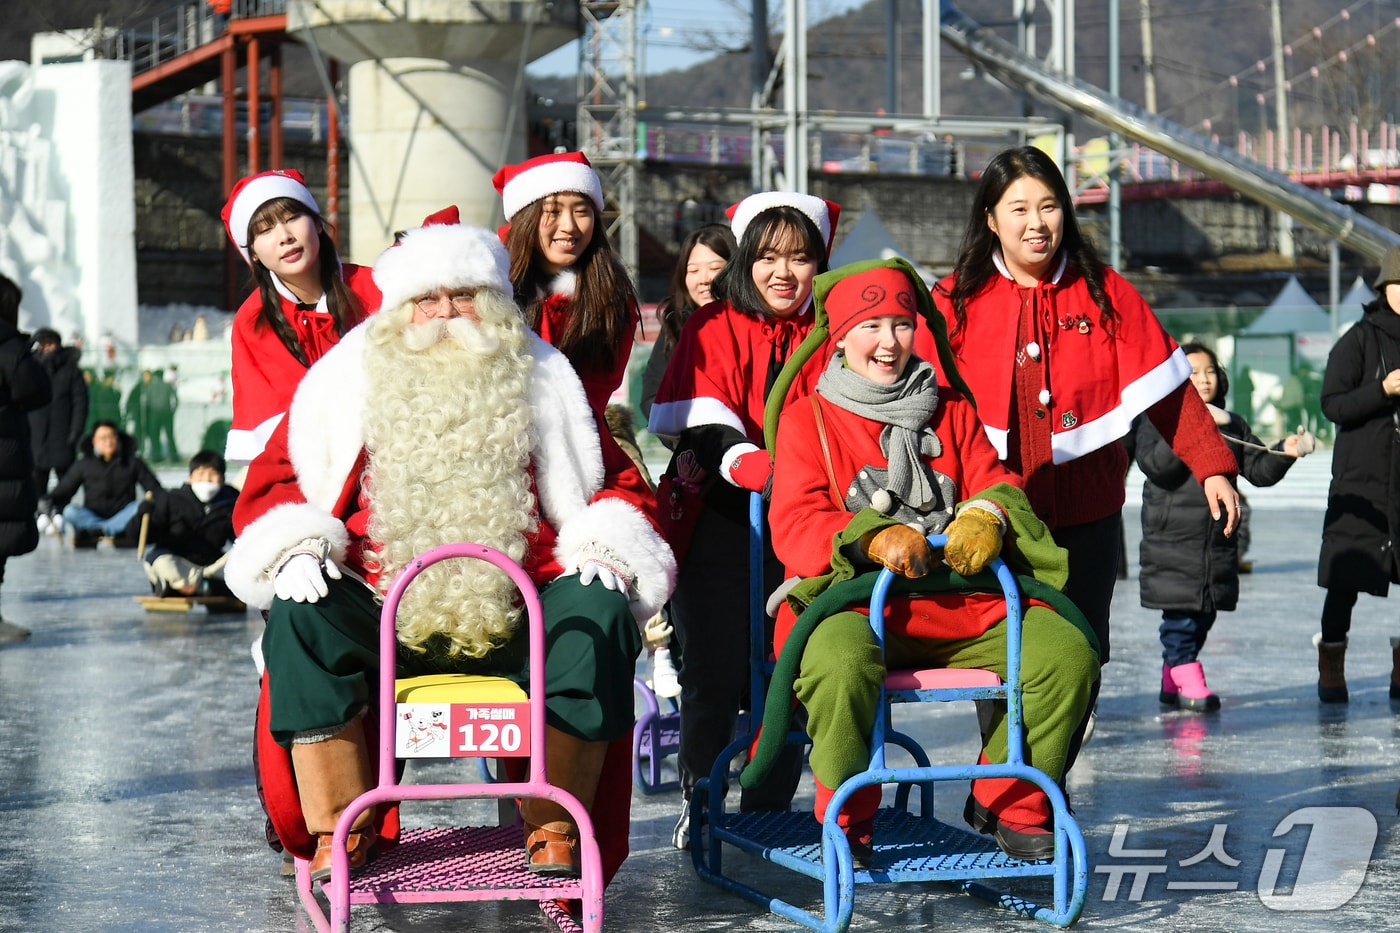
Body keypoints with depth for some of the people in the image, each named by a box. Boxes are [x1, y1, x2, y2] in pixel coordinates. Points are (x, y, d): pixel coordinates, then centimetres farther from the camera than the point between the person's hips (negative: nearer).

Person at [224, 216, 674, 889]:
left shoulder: (544, 381, 16)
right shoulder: (345, 379, 14)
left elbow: (617, 483, 20)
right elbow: (274, 480, 15)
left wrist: (608, 547, -1)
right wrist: (295, 549, -7)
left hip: (518, 615, 0)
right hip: (382, 617, 0)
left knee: (601, 614, -28)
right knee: (298, 615, -29)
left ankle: (555, 826, -17)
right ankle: (338, 829, -19)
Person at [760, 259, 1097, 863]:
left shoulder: (950, 409, 21)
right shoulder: (808, 418, 7)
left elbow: (993, 481, 14)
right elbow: (794, 524, -5)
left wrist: (986, 516, -13)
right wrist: (875, 539, -25)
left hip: (959, 599, 4)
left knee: (1068, 653, -17)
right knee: (841, 664, -40)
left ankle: (1007, 802, 4)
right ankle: (847, 821, -15)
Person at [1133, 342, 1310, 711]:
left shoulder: (1232, 424, 14)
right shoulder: (1156, 419, -3)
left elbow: (1259, 469, 12)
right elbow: (1155, 466, -17)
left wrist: (1285, 452, -6)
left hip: (1218, 539, 6)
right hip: (1172, 538, -6)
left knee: (1205, 613, 10)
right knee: (1181, 611, -9)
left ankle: (1172, 680, 21)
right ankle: (1188, 681, -4)